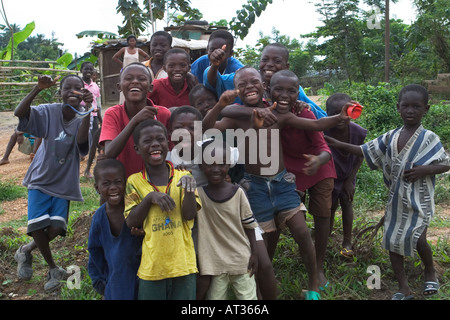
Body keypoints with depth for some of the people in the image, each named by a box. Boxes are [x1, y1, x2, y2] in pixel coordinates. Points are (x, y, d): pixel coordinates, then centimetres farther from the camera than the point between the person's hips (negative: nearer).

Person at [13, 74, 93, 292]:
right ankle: (53, 269, 13)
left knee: (56, 228, -11)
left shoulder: (83, 118, -8)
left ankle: (26, 251, 23)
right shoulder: (49, 112, -8)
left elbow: (81, 139, -30)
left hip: (64, 184, 1)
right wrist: (37, 89, -37)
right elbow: (19, 112, -25)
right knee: (37, 226, -13)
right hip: (41, 179, 0)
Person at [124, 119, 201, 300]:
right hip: (152, 265, 0)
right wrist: (150, 197, -17)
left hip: (183, 263, 0)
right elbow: (131, 222, -5)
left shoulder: (182, 176, 1)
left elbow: (190, 214, -7)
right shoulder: (134, 181, 1)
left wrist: (189, 188, -22)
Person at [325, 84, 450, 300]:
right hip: (396, 199, 5)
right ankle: (404, 289, 19)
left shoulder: (428, 138, -10)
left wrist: (425, 170, -22)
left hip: (418, 200, -5)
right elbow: (365, 151, 6)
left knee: (416, 238, -8)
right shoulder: (391, 137, 3)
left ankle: (430, 272, 27)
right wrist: (339, 144, -1)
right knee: (392, 238, 5)